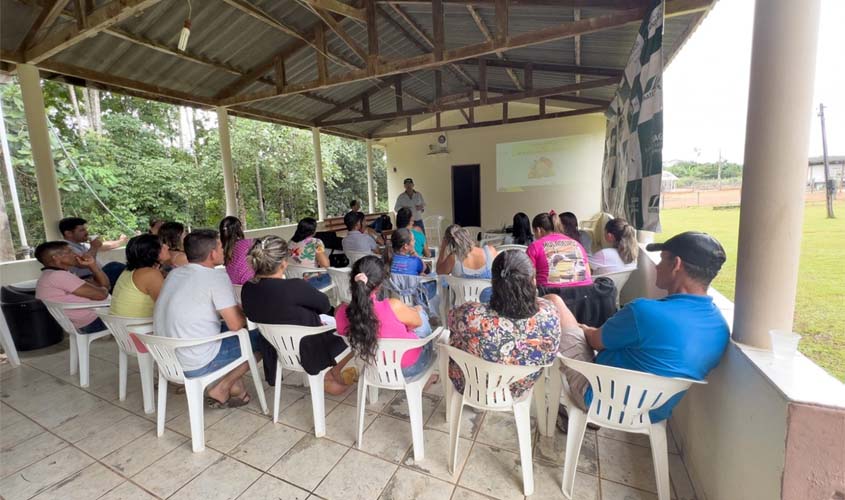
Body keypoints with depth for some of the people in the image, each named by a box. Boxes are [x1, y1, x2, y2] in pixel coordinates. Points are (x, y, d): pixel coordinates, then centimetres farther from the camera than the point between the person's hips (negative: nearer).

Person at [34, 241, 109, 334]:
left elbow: (105, 284, 15)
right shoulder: (58, 275, -17)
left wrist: (92, 265, 3)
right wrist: (102, 289, 1)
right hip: (92, 323, -10)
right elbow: (100, 295, -22)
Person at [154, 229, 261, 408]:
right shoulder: (217, 277, -18)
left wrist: (236, 309, 14)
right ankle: (221, 390, 8)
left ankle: (235, 386, 20)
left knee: (226, 330, 25)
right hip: (197, 365, -8)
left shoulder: (174, 274, 6)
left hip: (167, 360, 8)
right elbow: (236, 325, -19)